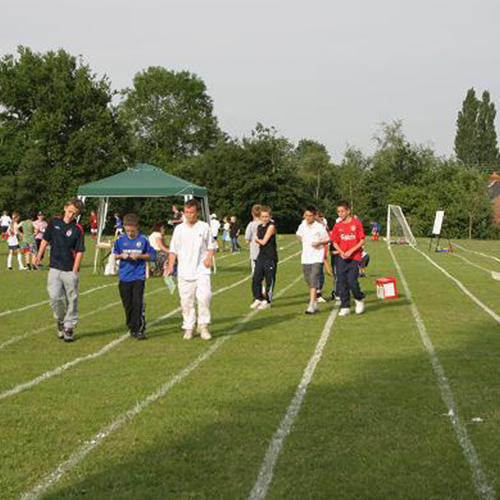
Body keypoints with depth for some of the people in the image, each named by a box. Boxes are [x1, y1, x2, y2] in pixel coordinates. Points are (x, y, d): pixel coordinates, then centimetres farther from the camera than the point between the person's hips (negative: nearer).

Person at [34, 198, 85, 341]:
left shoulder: (78, 229, -8)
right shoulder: (54, 222, 3)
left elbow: (80, 251, -9)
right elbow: (45, 240, 16)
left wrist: (75, 271, -13)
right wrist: (39, 256, 13)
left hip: (70, 270, -2)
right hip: (54, 268, 2)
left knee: (71, 300, 3)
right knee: (54, 297, -7)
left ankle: (69, 327, 15)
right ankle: (60, 321, 17)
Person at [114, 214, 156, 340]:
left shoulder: (143, 239, -3)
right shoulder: (120, 239, 3)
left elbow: (150, 255, 4)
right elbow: (115, 255, 12)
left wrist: (139, 256, -13)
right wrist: (122, 256, -10)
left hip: (139, 276, -3)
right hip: (124, 277, 3)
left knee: (138, 303, -11)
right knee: (128, 305, 8)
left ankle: (140, 330, -8)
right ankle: (132, 328, 21)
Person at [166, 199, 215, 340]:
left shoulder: (204, 227, 4)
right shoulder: (179, 229, 8)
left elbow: (211, 246, 10)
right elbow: (173, 249, 11)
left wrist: (209, 258, -8)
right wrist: (171, 265, 1)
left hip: (201, 270, -2)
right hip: (184, 272, 2)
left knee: (204, 297, -16)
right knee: (186, 301, 4)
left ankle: (203, 326, -2)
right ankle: (188, 327, 15)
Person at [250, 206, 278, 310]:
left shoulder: (271, 226, -10)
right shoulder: (259, 227, 12)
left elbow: (264, 241, -12)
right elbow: (257, 240, 16)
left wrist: (258, 239, 6)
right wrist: (259, 240, -3)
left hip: (270, 257, -7)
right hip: (261, 256, 7)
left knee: (270, 280, 1)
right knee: (256, 278, 5)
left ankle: (267, 301, 9)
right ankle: (258, 298, 18)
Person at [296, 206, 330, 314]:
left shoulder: (320, 227, -8)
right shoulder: (302, 226, 6)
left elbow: (327, 239, 0)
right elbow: (299, 235, 27)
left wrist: (319, 243, -17)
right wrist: (302, 241, 11)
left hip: (317, 258, -6)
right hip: (305, 258, 6)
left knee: (314, 281, -15)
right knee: (309, 281, 12)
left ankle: (311, 306, -19)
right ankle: (315, 302, 26)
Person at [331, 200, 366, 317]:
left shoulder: (356, 223, -4)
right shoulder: (338, 226, 6)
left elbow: (362, 241, -4)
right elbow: (335, 242, 12)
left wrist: (351, 251, -13)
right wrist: (341, 252, -7)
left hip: (354, 258, -4)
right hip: (341, 259, 4)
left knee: (352, 282, -11)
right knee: (342, 283, 2)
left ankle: (359, 299, 18)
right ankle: (345, 307, 10)